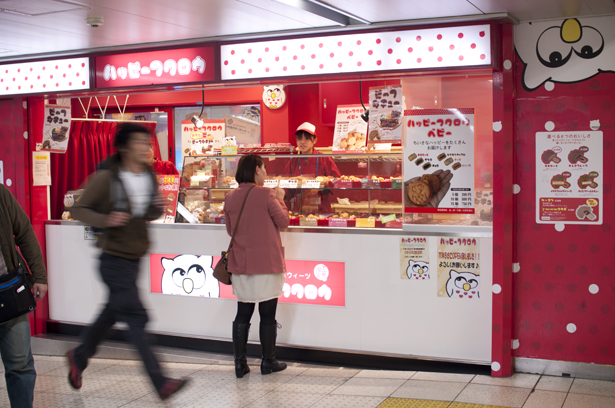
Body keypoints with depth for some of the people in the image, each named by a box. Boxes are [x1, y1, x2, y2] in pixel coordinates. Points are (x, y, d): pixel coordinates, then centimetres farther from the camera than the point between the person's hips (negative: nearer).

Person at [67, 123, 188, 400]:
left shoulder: (150, 177, 6)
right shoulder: (106, 178, -14)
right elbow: (79, 209, -7)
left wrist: (158, 208, -5)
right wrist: (105, 219, -25)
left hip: (134, 258, 8)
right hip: (115, 259, -7)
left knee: (113, 313, 19)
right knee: (136, 317, -9)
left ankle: (79, 357, 42)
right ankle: (160, 383, -7)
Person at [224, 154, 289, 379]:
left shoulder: (230, 198, 3)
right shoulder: (266, 195, -12)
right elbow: (283, 221, -5)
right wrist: (280, 199, 9)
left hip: (241, 264, 5)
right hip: (266, 263, -4)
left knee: (243, 314, 11)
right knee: (268, 315, 7)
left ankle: (240, 363, 12)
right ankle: (268, 361, 17)